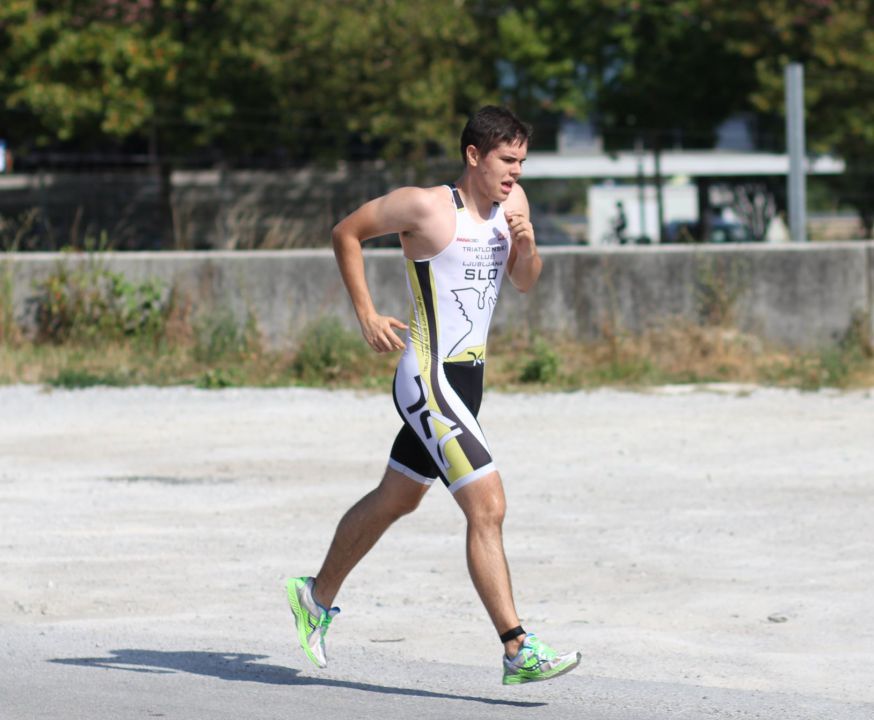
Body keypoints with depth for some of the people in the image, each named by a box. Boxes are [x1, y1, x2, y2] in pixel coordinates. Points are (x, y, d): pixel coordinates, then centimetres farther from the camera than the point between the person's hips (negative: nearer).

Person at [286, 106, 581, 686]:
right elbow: (346, 233, -3)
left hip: (468, 379, 9)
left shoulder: (512, 201, 7)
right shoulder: (425, 206, -14)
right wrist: (366, 315, -8)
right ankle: (517, 651, -18)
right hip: (429, 381, -9)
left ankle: (318, 597, 42)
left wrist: (528, 245, -7)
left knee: (394, 501, 23)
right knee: (488, 508, -17)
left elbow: (525, 283, 14)